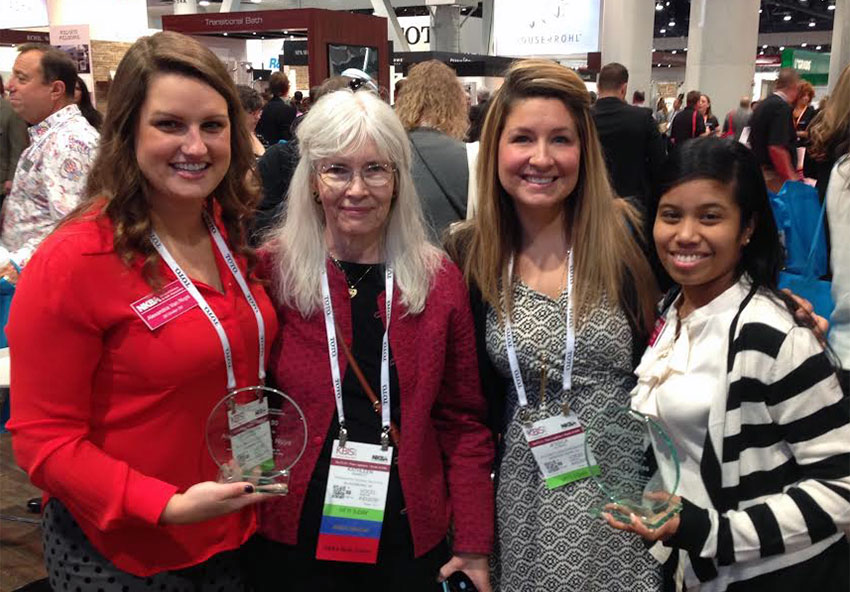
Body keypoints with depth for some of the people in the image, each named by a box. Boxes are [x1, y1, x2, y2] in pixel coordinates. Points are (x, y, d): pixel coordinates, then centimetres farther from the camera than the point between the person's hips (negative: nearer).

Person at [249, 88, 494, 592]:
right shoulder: (270, 273, -8)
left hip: (412, 538, 2)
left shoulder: (440, 281, -3)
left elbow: (464, 421, 1)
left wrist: (474, 544, -1)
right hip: (294, 538, -1)